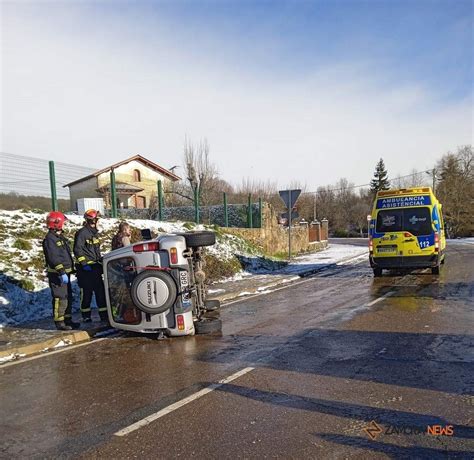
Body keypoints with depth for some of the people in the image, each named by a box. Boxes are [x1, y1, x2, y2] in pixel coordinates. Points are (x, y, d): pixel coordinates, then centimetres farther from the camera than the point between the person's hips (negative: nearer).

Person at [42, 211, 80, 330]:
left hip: (65, 272, 10)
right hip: (56, 274, -10)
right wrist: (61, 272, -25)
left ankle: (67, 319, 24)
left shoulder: (60, 237, 17)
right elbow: (53, 258, -22)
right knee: (60, 298, -7)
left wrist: (71, 268, 22)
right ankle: (59, 322, 0)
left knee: (68, 297, 14)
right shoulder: (50, 239, -14)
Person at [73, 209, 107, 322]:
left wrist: (101, 260, 19)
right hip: (86, 269, -8)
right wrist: (84, 264, -20)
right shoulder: (82, 233, -10)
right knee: (86, 293, -1)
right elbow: (77, 250, -15)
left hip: (95, 267, 8)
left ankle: (104, 315, 11)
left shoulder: (94, 233, 17)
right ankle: (86, 316, 10)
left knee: (101, 291, 7)